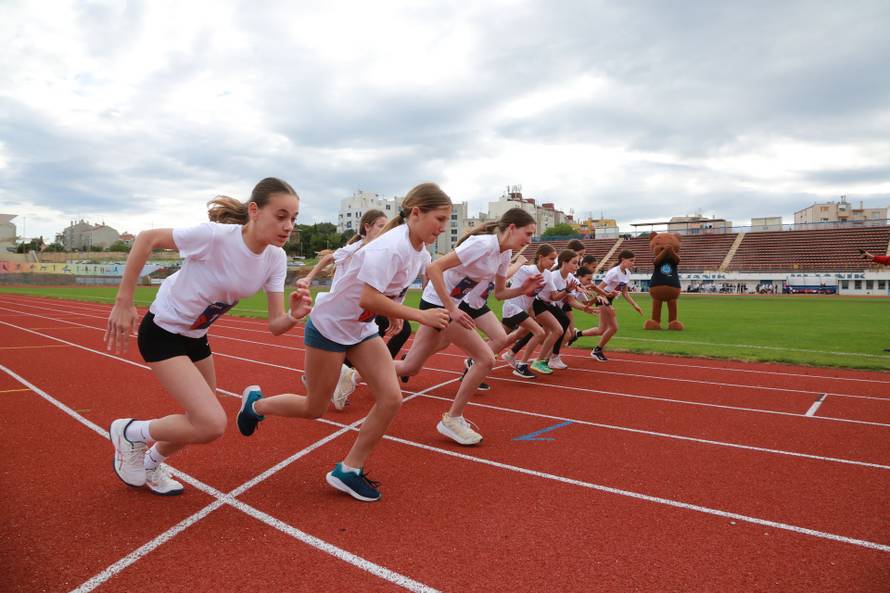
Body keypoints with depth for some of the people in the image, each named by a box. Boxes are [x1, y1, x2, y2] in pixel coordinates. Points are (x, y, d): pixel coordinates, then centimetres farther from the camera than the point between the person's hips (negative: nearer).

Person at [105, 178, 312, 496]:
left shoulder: (275, 258, -11)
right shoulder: (216, 236, -30)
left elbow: (275, 325, -12)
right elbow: (147, 238, -19)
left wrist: (294, 315, -35)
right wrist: (123, 302, -18)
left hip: (196, 336, 7)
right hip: (162, 331, -7)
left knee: (204, 422, 16)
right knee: (212, 425, -18)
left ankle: (151, 463, 45)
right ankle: (131, 433, 10)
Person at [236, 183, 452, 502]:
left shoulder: (420, 254, -1)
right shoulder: (390, 247, -29)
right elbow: (368, 299, -37)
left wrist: (394, 314, 5)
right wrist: (421, 316, -33)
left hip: (363, 329, 8)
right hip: (329, 326, -8)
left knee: (391, 398, -6)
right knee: (314, 409, 7)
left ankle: (349, 470, 9)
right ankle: (255, 403, 36)